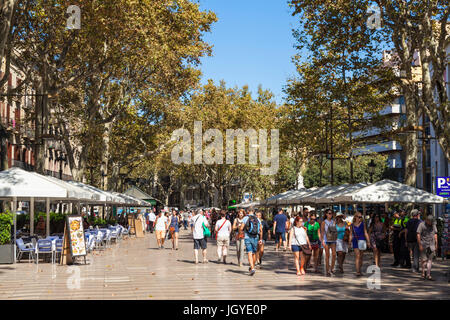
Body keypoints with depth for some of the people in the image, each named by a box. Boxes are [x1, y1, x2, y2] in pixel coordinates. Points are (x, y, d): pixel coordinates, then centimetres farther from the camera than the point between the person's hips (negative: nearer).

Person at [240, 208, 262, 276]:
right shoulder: (257, 219, 6)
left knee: (250, 254, -8)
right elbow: (261, 230, 5)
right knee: (254, 253, 17)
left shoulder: (245, 218, -4)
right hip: (255, 238, 3)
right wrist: (261, 239, 12)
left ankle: (252, 268, -22)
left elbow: (241, 228, -9)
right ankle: (252, 267, 30)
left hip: (247, 238, -3)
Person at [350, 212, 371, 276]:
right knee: (357, 256, -11)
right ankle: (357, 271, -16)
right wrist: (350, 241, 5)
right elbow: (351, 234, 12)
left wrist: (368, 242, 1)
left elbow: (365, 233, 5)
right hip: (355, 241, -1)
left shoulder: (363, 224, 6)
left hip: (362, 240, 1)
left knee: (361, 256, 8)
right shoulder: (352, 225, 6)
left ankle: (359, 270, 21)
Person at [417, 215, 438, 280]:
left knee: (430, 260, -1)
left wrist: (436, 245, 9)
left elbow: (435, 235, 14)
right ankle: (423, 273, 13)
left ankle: (428, 275, -1)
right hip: (424, 245, -4)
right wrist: (420, 245, -12)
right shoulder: (421, 225, -5)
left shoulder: (433, 225, 10)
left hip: (431, 245, 4)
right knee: (424, 260, 0)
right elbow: (418, 235, -7)